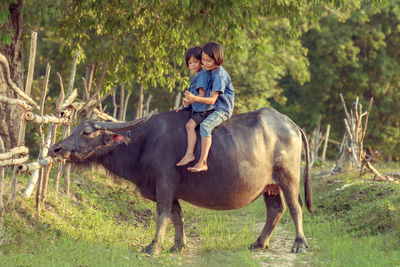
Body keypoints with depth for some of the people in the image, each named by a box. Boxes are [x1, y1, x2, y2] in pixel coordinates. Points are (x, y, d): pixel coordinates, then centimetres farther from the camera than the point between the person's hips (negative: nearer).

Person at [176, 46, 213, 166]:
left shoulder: (203, 74, -12)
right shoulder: (197, 76, 19)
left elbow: (202, 94, -20)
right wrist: (184, 106, 24)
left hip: (204, 109, -11)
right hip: (196, 109, 11)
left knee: (190, 125, -25)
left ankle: (189, 154, -31)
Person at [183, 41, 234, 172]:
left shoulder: (219, 75, -18)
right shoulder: (211, 72, 11)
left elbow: (212, 99, -23)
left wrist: (195, 98, -35)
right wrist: (192, 100, 12)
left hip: (222, 110, -11)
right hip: (214, 109, 11)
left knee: (205, 125, -33)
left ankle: (202, 163, -42)